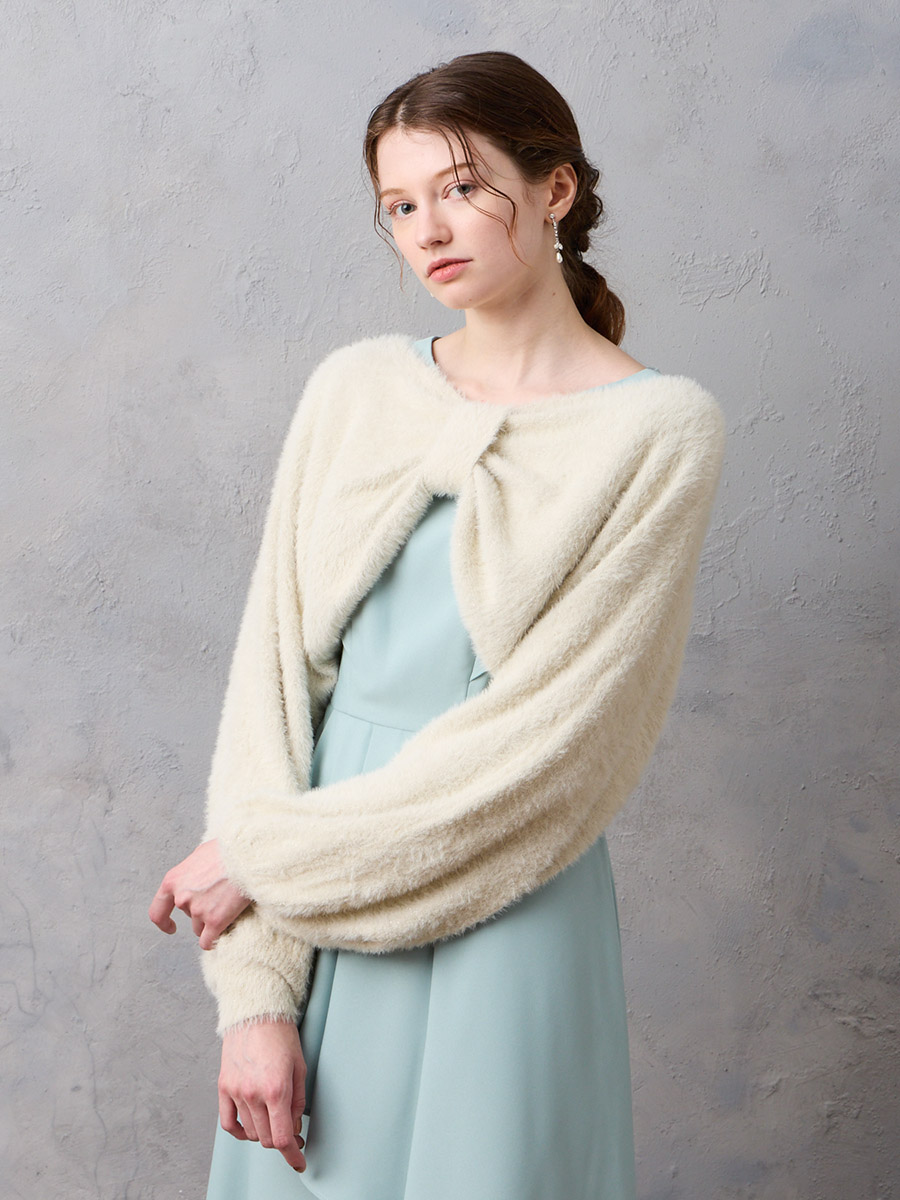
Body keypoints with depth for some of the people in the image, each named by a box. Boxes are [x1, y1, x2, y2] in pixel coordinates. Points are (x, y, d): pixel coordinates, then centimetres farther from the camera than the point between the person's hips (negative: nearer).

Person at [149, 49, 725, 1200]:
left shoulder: (658, 431, -9)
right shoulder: (354, 389, 2)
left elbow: (549, 734, -15)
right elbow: (274, 670, -3)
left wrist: (273, 857, -13)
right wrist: (253, 986, -10)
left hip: (501, 921, -3)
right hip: (308, 928, 3)